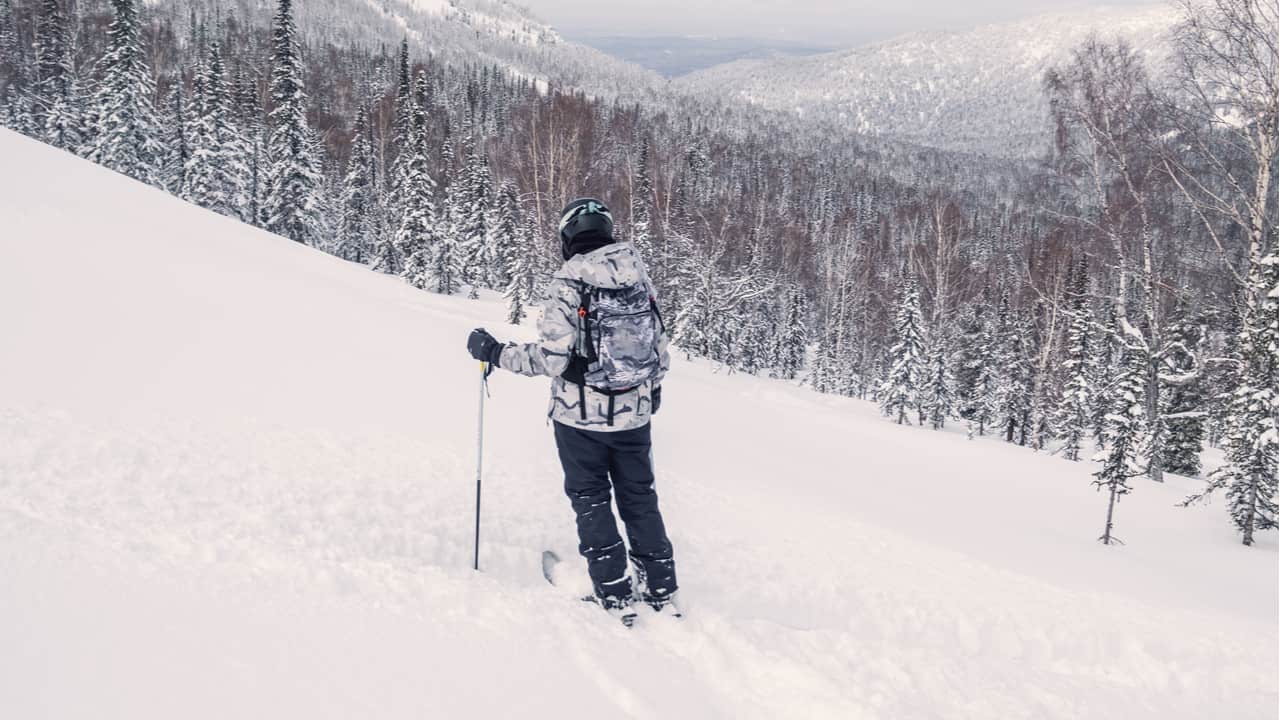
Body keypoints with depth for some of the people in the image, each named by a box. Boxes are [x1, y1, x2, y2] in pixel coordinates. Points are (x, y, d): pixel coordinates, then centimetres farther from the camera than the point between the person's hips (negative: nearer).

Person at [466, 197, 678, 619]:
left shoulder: (569, 281, -15)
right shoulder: (640, 277, 1)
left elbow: (551, 358, -20)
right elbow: (660, 352, 5)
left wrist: (494, 352, -7)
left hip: (581, 414, -4)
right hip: (634, 414, 4)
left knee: (590, 499, 13)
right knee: (639, 496, 18)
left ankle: (615, 594, 16)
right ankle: (661, 589, 24)